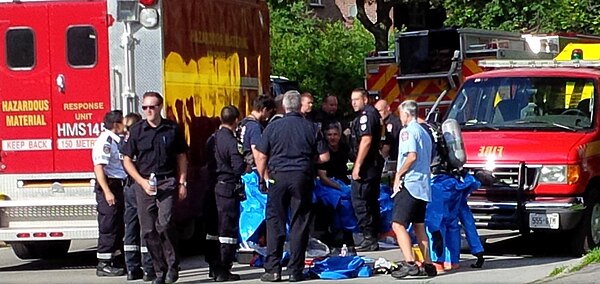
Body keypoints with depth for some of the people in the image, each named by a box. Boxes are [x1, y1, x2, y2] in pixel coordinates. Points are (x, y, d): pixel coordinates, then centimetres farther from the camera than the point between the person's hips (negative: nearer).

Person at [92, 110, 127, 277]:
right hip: (109, 185, -10)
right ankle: (103, 265, -4)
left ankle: (111, 261, 20)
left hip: (118, 186, 10)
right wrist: (107, 191, -26)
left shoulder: (116, 141, 16)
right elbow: (98, 167, -21)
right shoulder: (104, 141, -14)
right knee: (108, 227, -7)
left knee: (118, 227, 13)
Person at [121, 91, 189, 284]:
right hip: (144, 184, 2)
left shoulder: (172, 129, 5)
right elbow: (127, 160, 6)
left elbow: (181, 157, 12)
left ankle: (172, 265, 0)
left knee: (164, 224, -17)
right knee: (149, 230, 1)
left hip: (167, 183, -2)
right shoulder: (137, 131, 4)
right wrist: (142, 181, -6)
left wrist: (182, 183, 4)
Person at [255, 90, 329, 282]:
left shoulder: (273, 127, 0)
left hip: (279, 176, 0)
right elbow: (324, 157, 0)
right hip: (302, 177, 0)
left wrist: (262, 179, 15)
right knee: (299, 224, 5)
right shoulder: (310, 128, 0)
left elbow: (261, 157, 1)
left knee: (275, 222, 5)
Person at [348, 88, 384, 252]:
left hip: (366, 165, -11)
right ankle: (373, 239, 17)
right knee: (371, 202, 13)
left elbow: (366, 140, -22)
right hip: (374, 164, 11)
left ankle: (369, 239, -13)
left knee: (359, 201, -11)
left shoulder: (366, 115, -14)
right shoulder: (373, 113, 18)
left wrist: (357, 166, -23)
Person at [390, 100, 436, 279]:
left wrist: (399, 174, -12)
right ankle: (427, 265, 13)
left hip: (409, 183, -10)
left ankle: (409, 263, -25)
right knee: (419, 227, 15)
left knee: (398, 224, -13)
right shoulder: (424, 132, 19)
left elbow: (412, 156, -21)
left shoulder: (408, 131, -9)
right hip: (423, 186, 10)